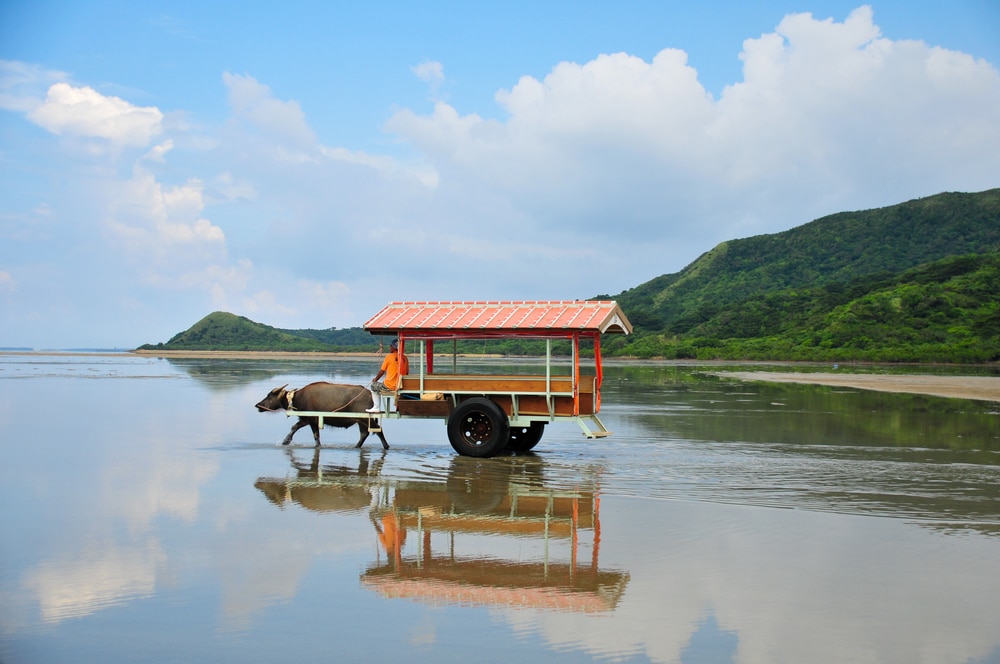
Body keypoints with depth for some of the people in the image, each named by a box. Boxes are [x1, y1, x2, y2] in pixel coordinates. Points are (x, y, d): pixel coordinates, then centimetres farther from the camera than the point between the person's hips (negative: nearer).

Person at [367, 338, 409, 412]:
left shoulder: (389, 356, -8)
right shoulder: (404, 358, 3)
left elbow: (382, 372, -2)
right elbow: (407, 373, 10)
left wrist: (375, 380, 16)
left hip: (389, 386, -5)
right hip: (401, 386, 5)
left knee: (373, 386, 21)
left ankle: (377, 407, 16)